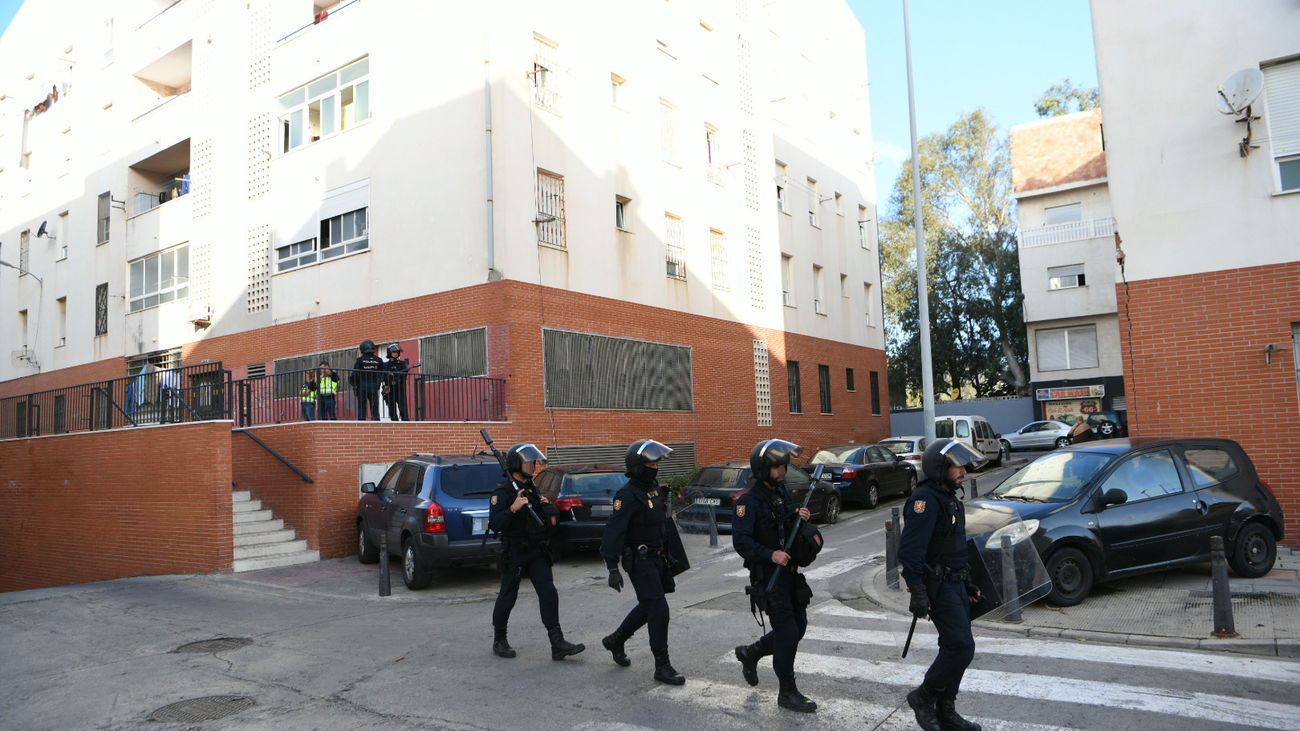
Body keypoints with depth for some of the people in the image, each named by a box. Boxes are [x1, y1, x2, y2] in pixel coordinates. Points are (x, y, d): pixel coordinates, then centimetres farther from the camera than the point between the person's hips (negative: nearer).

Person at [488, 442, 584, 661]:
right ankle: (499, 641, 25)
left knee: (549, 594, -2)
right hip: (514, 553, -6)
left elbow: (552, 518, 22)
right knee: (507, 598, 6)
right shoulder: (503, 492, -12)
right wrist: (513, 508, -32)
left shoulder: (532, 488, 13)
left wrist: (547, 506, 2)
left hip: (537, 552, 6)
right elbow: (494, 525, -21)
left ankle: (558, 644, -2)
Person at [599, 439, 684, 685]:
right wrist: (613, 569, -25)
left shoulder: (654, 489, 9)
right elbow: (613, 533, -22)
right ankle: (662, 667, 2)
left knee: (648, 607, 19)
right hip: (640, 561, -9)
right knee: (658, 610, -8)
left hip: (657, 558, 9)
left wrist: (668, 554, 23)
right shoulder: (627, 496, -19)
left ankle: (615, 641, 38)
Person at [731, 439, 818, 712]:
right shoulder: (750, 500, -17)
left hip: (789, 570, 8)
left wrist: (799, 516, -1)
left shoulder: (781, 490, 9)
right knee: (787, 631, -4)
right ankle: (787, 692, 11)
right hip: (768, 574, -8)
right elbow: (741, 541, -22)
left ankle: (750, 653, 33)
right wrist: (770, 555, -30)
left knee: (798, 626, 14)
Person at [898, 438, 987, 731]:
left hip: (955, 584, 10)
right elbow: (910, 550, -24)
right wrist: (917, 593, -27)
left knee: (955, 647, 12)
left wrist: (968, 583, 24)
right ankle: (923, 697, 6)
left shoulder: (948, 497, 15)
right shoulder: (925, 500, -18)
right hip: (939, 586, -10)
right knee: (962, 647, -11)